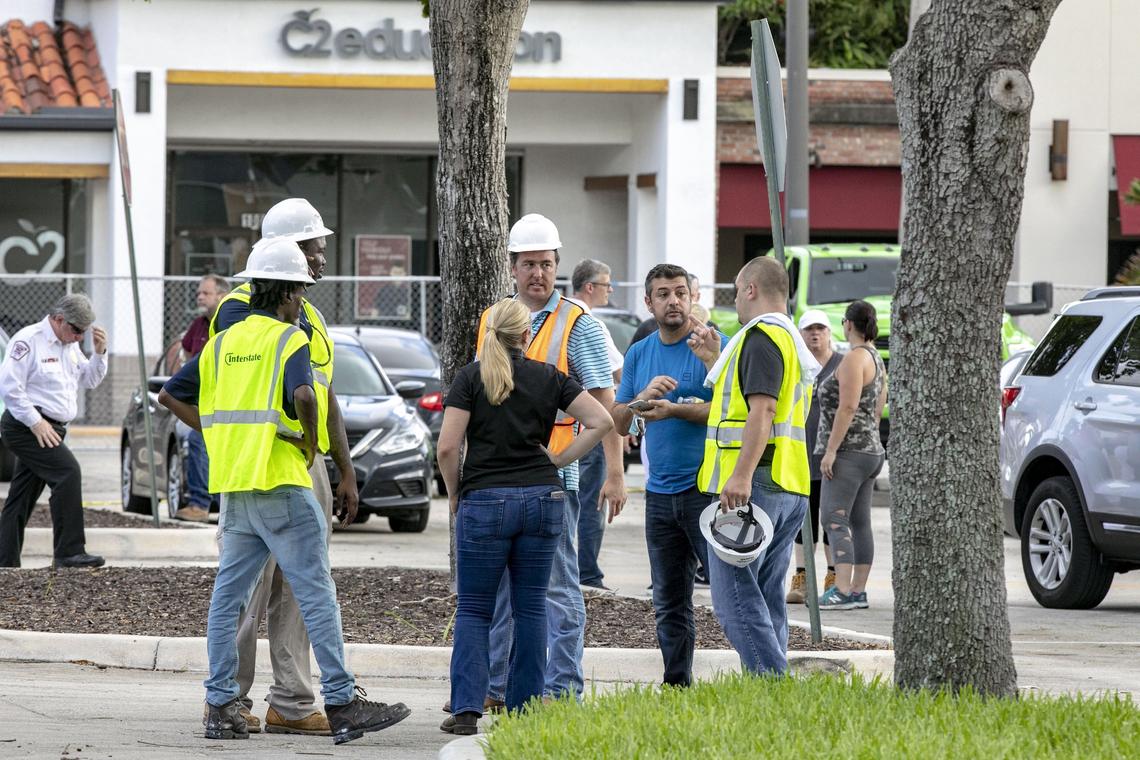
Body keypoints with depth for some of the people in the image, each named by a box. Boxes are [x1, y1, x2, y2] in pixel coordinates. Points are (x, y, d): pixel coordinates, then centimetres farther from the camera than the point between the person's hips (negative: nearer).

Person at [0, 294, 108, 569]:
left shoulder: (69, 345, 16)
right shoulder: (29, 340, -12)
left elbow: (90, 379, 19)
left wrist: (99, 352, 1)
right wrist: (35, 422, -19)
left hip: (47, 429, 9)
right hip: (26, 427, -9)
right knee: (68, 472, -21)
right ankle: (69, 552, -22)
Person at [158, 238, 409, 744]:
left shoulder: (223, 343, 13)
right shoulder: (288, 340, -7)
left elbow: (171, 395, 16)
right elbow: (302, 395, -26)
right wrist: (310, 442, -10)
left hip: (234, 486, 7)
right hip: (282, 484, -7)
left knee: (229, 594, 8)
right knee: (316, 594, -4)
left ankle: (220, 706, 5)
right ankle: (341, 704, -6)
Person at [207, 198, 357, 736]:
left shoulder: (308, 315, 19)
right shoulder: (241, 308, -8)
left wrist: (346, 471, 21)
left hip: (309, 466, 8)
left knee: (298, 592, 7)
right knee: (250, 590, -6)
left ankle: (292, 703, 10)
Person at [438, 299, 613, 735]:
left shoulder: (471, 377, -1)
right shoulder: (549, 378, 6)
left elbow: (448, 447, -8)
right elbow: (602, 422, 1)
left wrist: (454, 493, 7)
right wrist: (559, 459, 7)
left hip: (484, 500, -2)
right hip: (543, 498, 2)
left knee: (473, 610, 4)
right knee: (530, 608, 10)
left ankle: (466, 709, -8)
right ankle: (524, 709, 9)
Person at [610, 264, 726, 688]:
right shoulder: (639, 354, 15)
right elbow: (617, 421, 12)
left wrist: (675, 410, -17)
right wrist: (643, 397, -8)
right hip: (660, 491, 6)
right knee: (669, 603, 9)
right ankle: (676, 688, 14)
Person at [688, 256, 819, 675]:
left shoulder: (761, 337, -9)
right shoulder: (793, 341, 22)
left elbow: (762, 408, -21)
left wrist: (742, 475, -28)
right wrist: (714, 360, 32)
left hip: (750, 487, -10)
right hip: (789, 488, 10)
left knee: (735, 593, -12)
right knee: (766, 598, 11)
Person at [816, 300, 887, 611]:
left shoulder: (854, 358, -12)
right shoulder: (876, 360, 18)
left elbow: (848, 407, -20)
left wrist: (831, 449, -20)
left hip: (849, 453, -11)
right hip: (871, 451, 11)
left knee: (835, 518, -15)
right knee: (859, 522, 10)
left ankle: (843, 590, -24)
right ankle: (858, 591, 9)